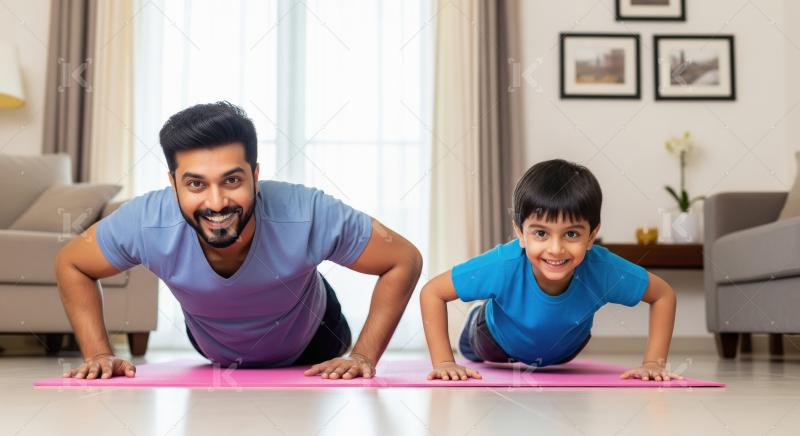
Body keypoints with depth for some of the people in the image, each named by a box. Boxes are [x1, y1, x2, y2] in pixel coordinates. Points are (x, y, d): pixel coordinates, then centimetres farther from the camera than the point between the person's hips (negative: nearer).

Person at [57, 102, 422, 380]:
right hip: (214, 352, 2)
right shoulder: (144, 223, -39)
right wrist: (98, 354, -26)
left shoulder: (309, 216, -45)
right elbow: (71, 265, -17)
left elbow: (405, 261, -30)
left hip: (309, 346, -1)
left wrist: (363, 357, -32)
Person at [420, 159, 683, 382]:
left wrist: (654, 363, -28)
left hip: (565, 350, 2)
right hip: (499, 343, -2)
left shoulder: (602, 270, -42)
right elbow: (432, 293, -33)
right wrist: (444, 363, -36)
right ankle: (476, 319, 58)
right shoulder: (502, 266, -46)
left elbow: (664, 295, -23)